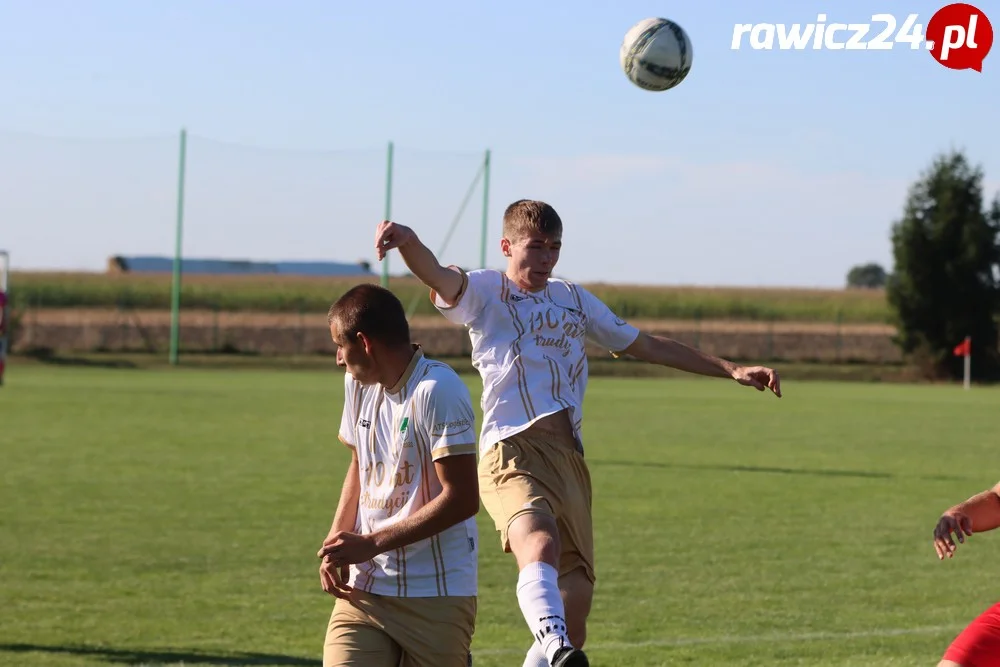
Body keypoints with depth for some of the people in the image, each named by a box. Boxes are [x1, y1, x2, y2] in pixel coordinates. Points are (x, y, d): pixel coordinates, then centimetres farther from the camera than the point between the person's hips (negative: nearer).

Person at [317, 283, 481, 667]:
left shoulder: (437, 390, -15)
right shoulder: (359, 385, 11)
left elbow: (462, 499, -19)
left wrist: (370, 543, -18)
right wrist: (338, 542, 7)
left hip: (437, 595, -6)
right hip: (364, 589, 6)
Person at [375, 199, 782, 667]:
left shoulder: (574, 300, 23)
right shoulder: (485, 291, 6)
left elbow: (646, 346, 32)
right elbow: (436, 275, -16)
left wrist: (731, 370, 30)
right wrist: (406, 241, -39)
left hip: (569, 460, 7)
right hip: (513, 455, -7)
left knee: (573, 623, 3)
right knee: (541, 544, -38)